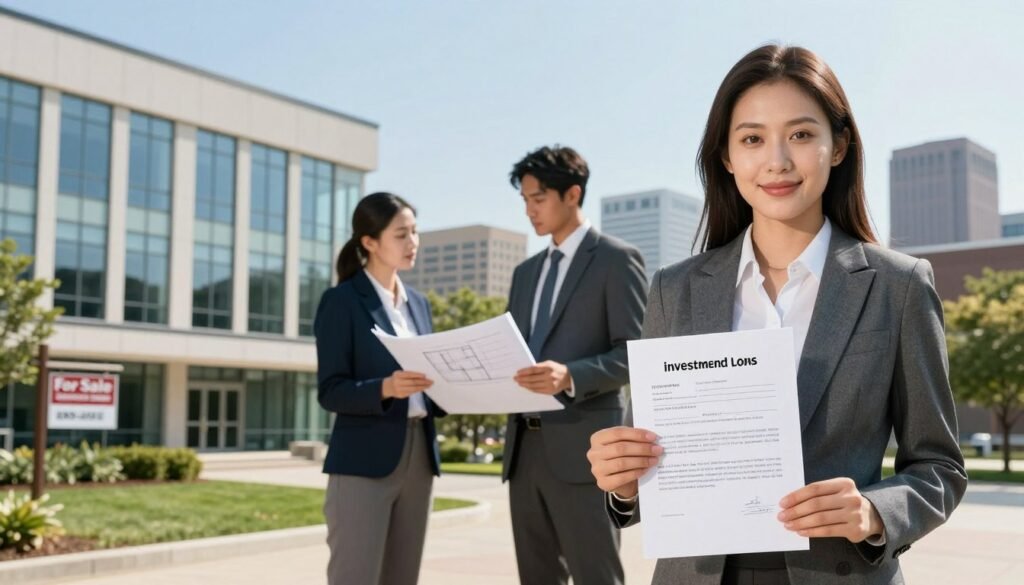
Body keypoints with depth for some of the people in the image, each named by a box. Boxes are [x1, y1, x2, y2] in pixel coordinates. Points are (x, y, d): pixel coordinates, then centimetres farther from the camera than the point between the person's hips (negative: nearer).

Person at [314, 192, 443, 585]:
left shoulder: (418, 303, 16)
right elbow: (330, 391, -10)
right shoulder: (342, 301, -5)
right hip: (363, 462, -7)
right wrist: (385, 388, -26)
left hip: (419, 457, 7)